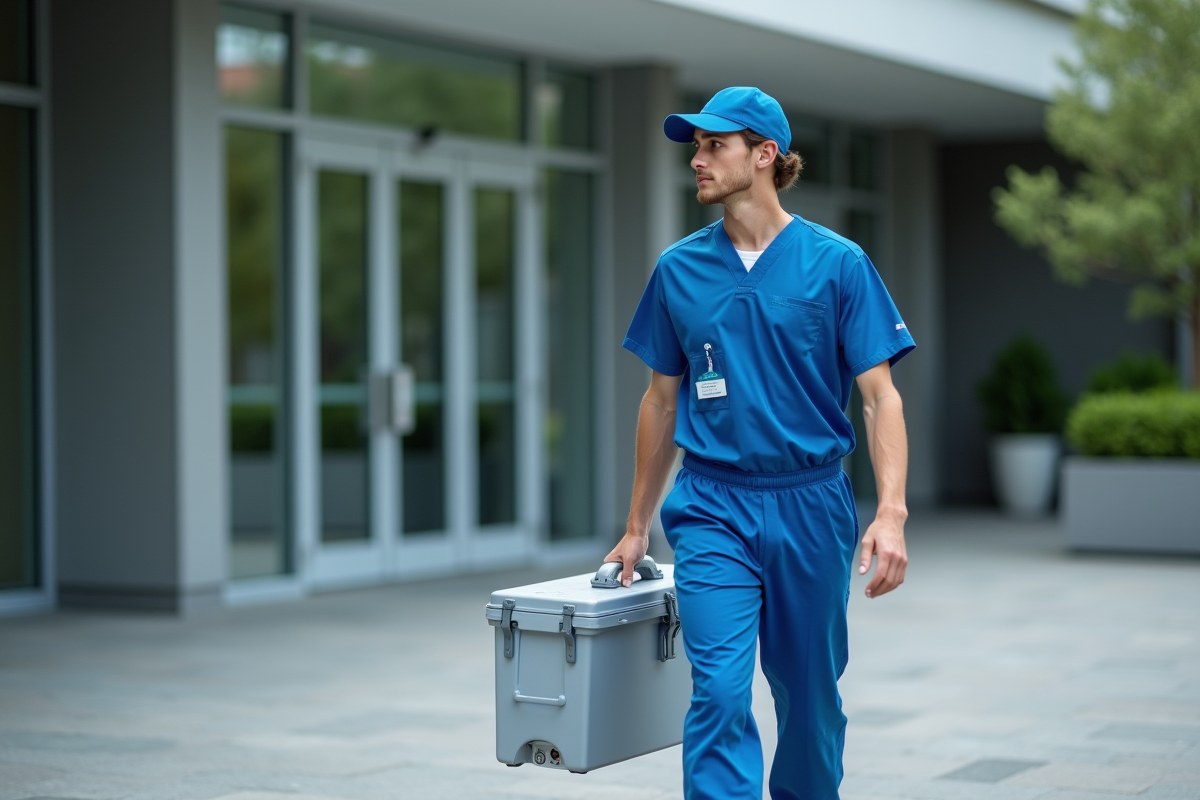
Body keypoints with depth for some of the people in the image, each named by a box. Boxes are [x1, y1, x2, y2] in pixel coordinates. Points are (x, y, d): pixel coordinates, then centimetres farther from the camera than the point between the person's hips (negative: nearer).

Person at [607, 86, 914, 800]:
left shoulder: (838, 264, -3)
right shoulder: (679, 270, 5)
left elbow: (881, 395, -5)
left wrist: (891, 514, -18)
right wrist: (637, 526, 16)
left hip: (812, 506, -1)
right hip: (713, 509, 1)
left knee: (811, 699, 10)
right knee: (720, 691, -13)